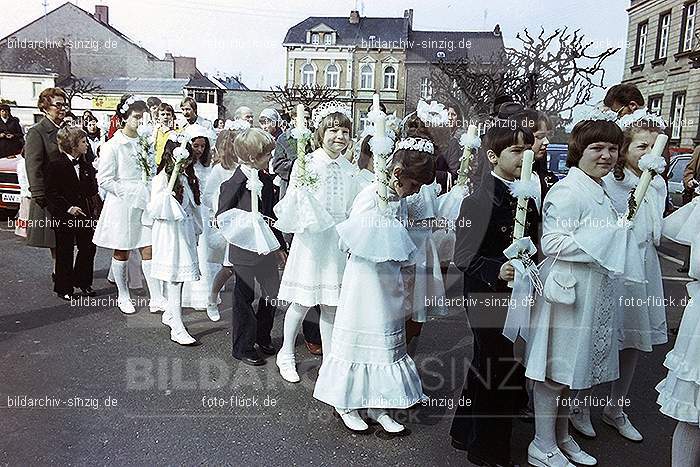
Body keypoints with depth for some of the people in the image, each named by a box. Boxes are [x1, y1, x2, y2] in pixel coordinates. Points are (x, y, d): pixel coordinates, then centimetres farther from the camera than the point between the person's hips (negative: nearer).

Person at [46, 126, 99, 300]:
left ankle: (83, 282, 25)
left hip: (85, 216, 5)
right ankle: (64, 288, 19)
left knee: (88, 248, 7)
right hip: (65, 217, -5)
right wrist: (68, 208, -18)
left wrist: (94, 211, 3)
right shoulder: (57, 165, -9)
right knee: (65, 253, 6)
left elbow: (93, 190, 13)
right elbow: (51, 193, -11)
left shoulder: (86, 166, 8)